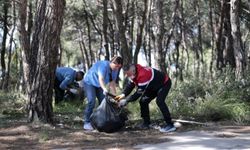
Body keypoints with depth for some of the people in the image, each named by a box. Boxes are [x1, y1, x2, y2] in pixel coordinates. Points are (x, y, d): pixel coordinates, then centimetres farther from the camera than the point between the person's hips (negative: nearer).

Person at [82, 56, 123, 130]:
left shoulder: (115, 70, -8)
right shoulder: (104, 65, -31)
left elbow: (112, 84, -6)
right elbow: (101, 79, -43)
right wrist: (104, 89, -61)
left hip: (98, 85, 8)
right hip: (89, 82, -8)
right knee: (91, 101, -22)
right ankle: (87, 123, -18)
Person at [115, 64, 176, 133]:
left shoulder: (143, 75, -38)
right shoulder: (133, 74, -10)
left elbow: (139, 92, -34)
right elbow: (130, 85, -1)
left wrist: (126, 100, -31)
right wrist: (123, 94, -19)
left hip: (164, 83, -9)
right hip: (154, 86, 10)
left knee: (159, 101, -29)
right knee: (143, 101, 4)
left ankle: (170, 125, -24)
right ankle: (146, 123, 16)